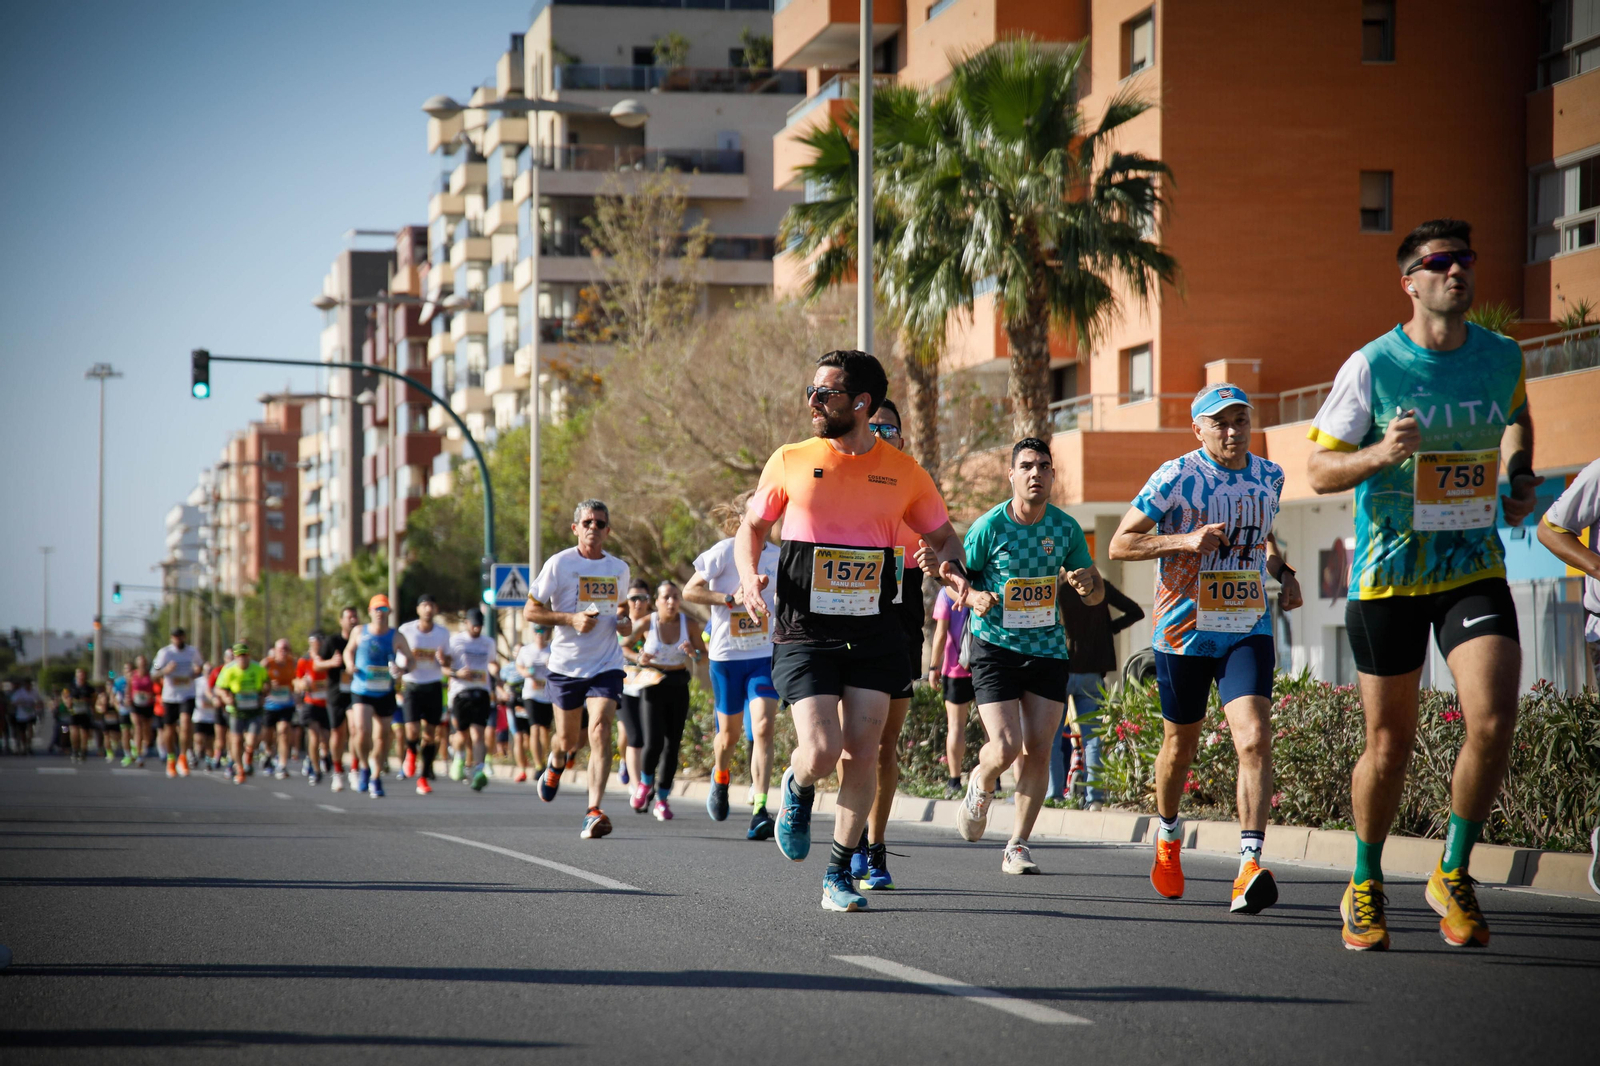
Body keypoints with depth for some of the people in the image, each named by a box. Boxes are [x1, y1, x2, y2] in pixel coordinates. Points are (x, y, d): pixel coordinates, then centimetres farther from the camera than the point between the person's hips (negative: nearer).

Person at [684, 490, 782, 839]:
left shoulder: (776, 556, 7)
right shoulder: (725, 551, -7)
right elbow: (689, 591, -10)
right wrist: (732, 598, -17)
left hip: (765, 655, 2)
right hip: (727, 655, -2)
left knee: (763, 728, -15)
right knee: (730, 732, 11)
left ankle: (759, 811, -19)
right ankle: (719, 778, 45)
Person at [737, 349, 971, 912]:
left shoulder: (903, 472, 2)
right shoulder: (790, 462, 1)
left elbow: (942, 534, 14)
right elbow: (752, 527, 13)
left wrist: (950, 564, -8)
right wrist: (749, 576, -7)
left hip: (874, 634, 1)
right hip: (804, 633, -1)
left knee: (862, 753, -3)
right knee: (821, 752, -13)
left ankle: (839, 874, 12)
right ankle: (797, 788, 24)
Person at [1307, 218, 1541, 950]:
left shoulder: (1502, 357, 2)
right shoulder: (1372, 366, -9)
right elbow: (1319, 469, -4)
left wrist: (1520, 479, 8)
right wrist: (1379, 454, -23)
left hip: (1475, 569, 2)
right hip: (1387, 578, -2)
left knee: (1493, 723, -16)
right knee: (1389, 746, 5)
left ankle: (1453, 875, 5)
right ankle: (1365, 884, 28)